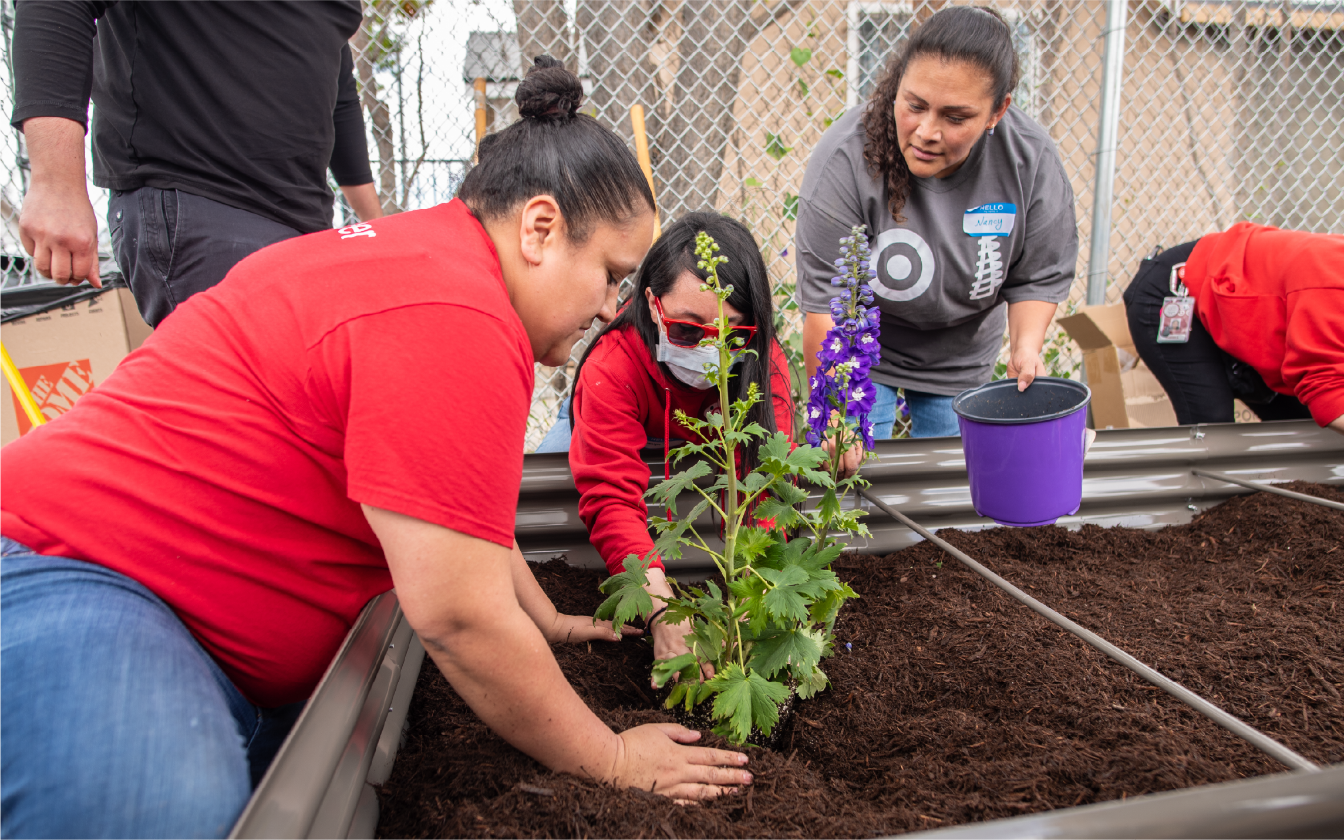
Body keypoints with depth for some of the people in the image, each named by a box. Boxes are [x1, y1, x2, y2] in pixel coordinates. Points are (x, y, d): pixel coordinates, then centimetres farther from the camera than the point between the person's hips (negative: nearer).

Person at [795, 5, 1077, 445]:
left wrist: (1025, 346, -25)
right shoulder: (845, 160, -32)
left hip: (962, 358, 3)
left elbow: (1040, 277, -7)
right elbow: (823, 302, -31)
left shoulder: (1032, 160, -21)